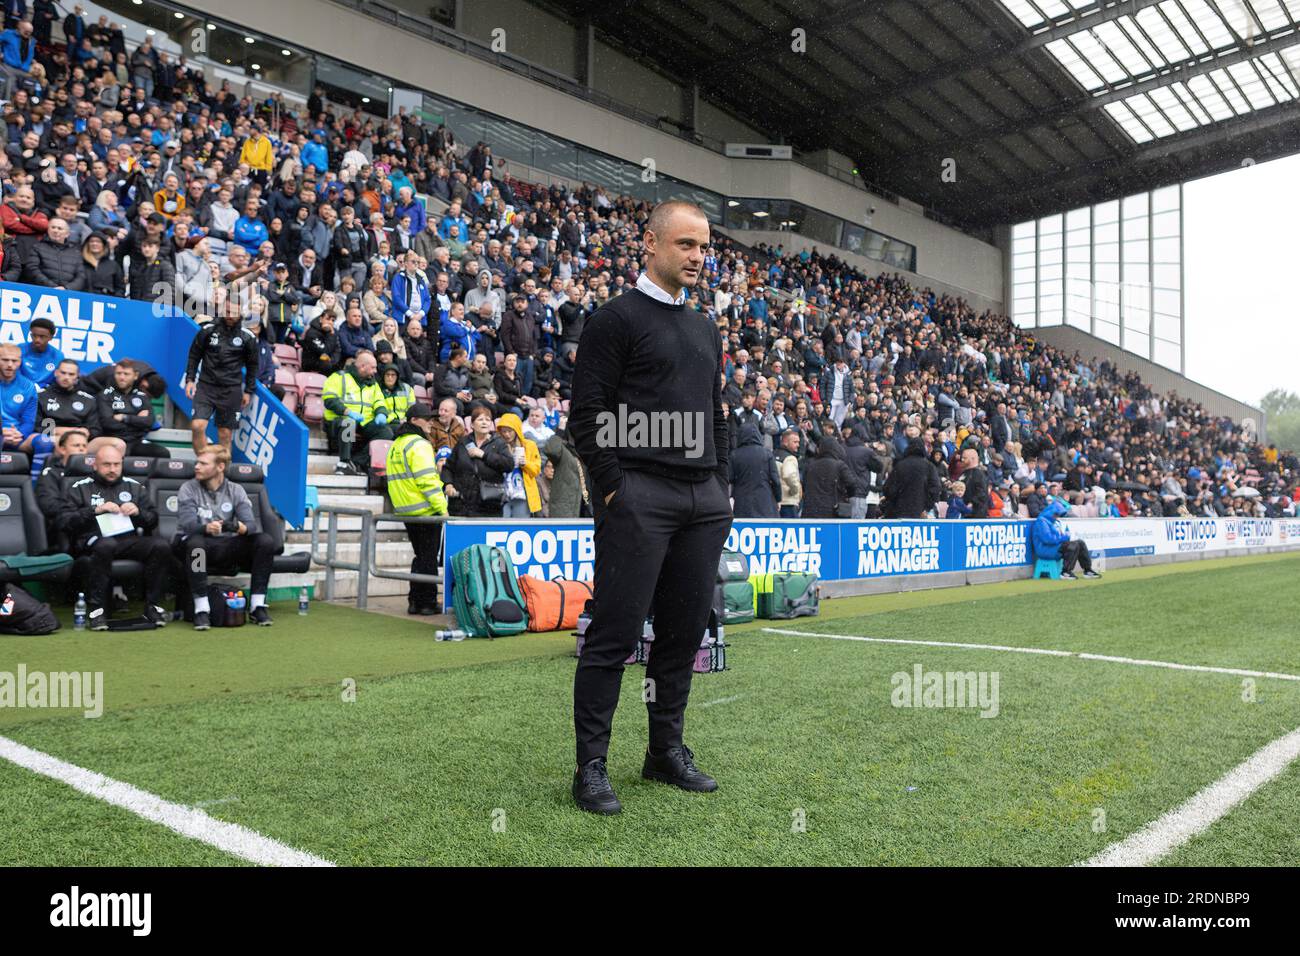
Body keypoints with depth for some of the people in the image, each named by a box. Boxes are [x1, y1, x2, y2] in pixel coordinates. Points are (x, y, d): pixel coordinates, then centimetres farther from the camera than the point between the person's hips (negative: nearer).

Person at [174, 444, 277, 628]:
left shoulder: (236, 490, 8)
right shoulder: (188, 489, 1)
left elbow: (251, 522, -8)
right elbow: (187, 523, -16)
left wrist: (241, 528, -33)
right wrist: (206, 528, -40)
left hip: (228, 547, 2)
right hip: (201, 545, -2)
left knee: (266, 541, -21)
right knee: (194, 542, -37)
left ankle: (257, 605, -17)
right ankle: (201, 609, -33)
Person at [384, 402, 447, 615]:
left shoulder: (396, 445, 17)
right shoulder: (419, 444, -13)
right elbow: (427, 480, -20)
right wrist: (443, 508, -17)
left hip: (406, 510, 9)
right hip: (426, 510, -9)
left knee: (421, 556, 17)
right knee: (429, 558, 0)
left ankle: (415, 601, 17)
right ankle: (427, 602, 3)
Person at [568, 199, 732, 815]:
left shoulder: (706, 330, 20)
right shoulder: (616, 318, -2)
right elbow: (588, 414, -8)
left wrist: (721, 486, 14)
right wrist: (614, 487, -13)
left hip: (703, 500, 7)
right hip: (639, 496, -7)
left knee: (686, 628, 11)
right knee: (616, 632, -3)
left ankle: (667, 750, 24)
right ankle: (591, 765, 7)